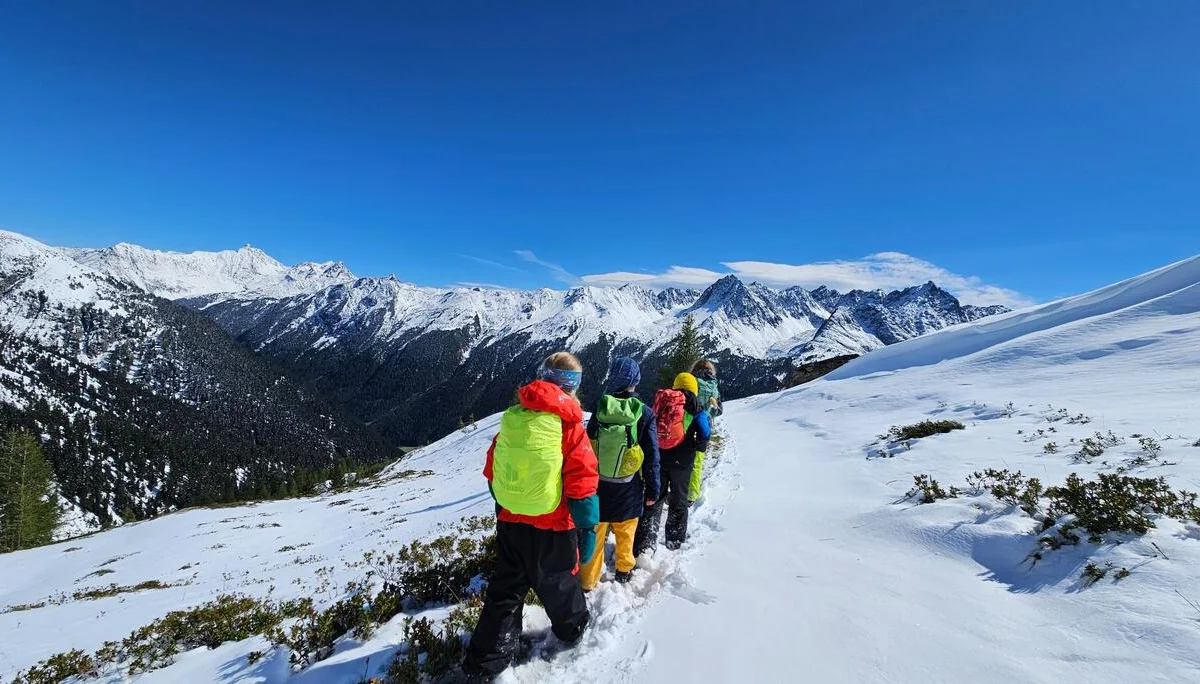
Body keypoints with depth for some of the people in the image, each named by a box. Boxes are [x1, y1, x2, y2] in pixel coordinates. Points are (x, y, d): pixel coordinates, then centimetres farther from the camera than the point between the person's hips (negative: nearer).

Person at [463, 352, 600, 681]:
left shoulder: (511, 418, -3)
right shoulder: (568, 424, -17)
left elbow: (492, 473, 7)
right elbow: (582, 485, -17)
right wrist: (588, 529, -6)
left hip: (509, 523, 4)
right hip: (552, 528, -3)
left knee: (505, 590, 17)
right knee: (559, 584, 21)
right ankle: (572, 629, 45)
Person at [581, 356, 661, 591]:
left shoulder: (600, 407, -12)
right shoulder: (644, 413, -14)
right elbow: (652, 457, -10)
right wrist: (652, 490, 2)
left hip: (597, 484, 0)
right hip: (628, 489, 0)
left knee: (595, 533, 14)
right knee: (625, 532, 22)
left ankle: (588, 581, 25)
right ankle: (624, 570, 41)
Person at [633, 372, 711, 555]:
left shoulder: (660, 401, 9)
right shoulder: (694, 406, -1)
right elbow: (704, 434, -7)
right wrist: (696, 450, 9)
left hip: (657, 458, 3)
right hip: (681, 461, -3)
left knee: (654, 499, 10)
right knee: (679, 501, 16)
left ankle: (643, 545, 4)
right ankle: (675, 540, 27)